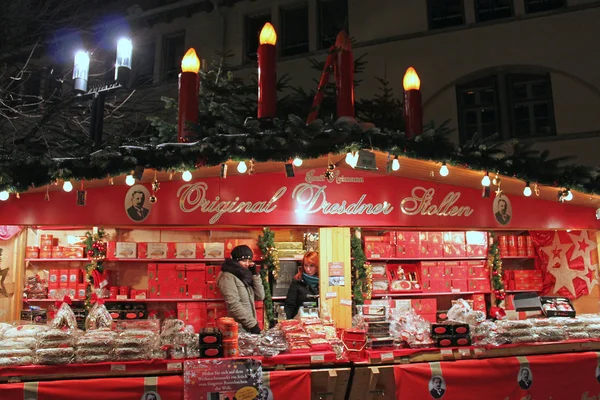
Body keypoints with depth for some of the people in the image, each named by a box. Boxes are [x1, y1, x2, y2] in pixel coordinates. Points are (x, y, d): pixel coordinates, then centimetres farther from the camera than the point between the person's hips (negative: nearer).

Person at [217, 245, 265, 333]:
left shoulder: (245, 275, 11)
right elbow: (234, 305, -20)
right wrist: (252, 324, -20)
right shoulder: (228, 277, -10)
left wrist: (255, 274, 0)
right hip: (239, 328, -7)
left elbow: (260, 296, 7)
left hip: (250, 327, 7)